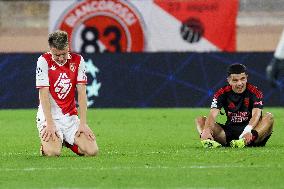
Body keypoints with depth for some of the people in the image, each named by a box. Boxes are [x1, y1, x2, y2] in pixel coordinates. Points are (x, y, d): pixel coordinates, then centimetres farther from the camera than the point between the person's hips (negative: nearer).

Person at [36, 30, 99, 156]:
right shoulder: (44, 61, -8)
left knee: (92, 150, -15)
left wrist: (83, 124, -9)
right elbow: (44, 95, -13)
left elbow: (81, 93, -1)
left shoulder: (77, 60, 1)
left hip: (71, 117, 3)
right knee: (52, 152, -28)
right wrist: (50, 124, -20)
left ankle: (67, 142, 17)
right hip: (49, 117, -3)